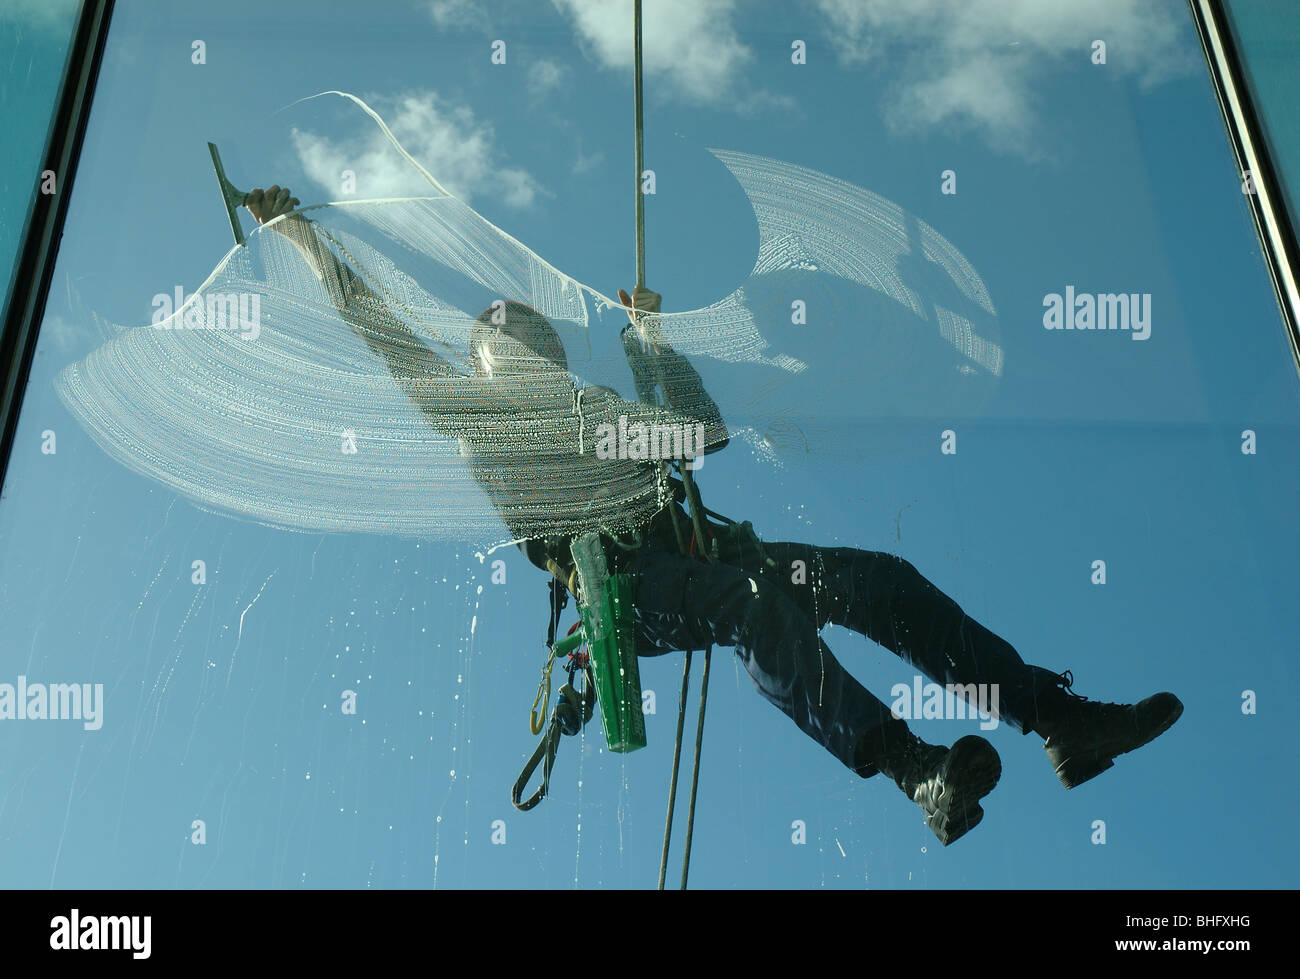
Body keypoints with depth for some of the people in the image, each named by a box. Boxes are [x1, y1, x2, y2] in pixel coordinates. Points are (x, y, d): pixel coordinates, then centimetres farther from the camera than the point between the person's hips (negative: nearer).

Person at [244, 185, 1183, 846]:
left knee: (878, 577, -11)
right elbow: (377, 323, 20)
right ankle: (921, 773, -50)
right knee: (753, 605, -37)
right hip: (613, 577, -6)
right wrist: (295, 227, 24)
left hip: (687, 543, 6)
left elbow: (708, 428, 34)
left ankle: (1062, 717, -13)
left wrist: (649, 338, 34)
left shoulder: (602, 403, 33)